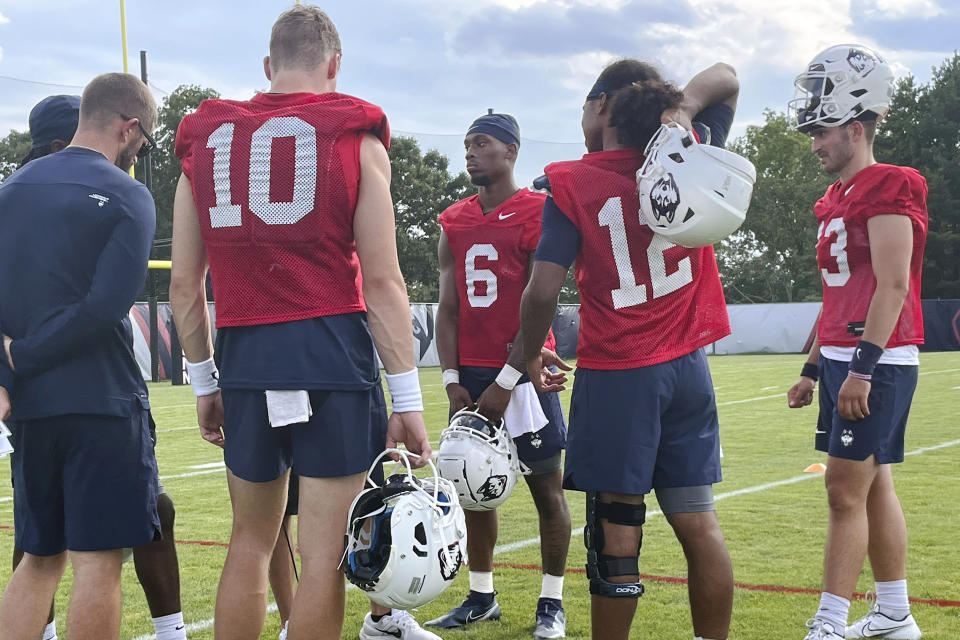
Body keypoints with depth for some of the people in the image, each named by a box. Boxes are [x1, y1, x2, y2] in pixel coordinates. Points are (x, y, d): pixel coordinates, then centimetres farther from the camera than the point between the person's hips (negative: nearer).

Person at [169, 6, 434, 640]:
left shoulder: (207, 140, 10)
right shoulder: (355, 138, -1)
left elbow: (185, 284, 9)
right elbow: (382, 280, -7)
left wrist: (204, 380, 19)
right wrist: (407, 399, -5)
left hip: (244, 355, 4)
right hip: (332, 348, -3)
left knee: (251, 540, 17)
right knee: (324, 551, 0)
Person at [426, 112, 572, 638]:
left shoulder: (538, 214, -7)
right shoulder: (454, 222, 10)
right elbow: (448, 307, 10)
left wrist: (507, 381, -13)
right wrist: (452, 380, 0)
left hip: (522, 371, -5)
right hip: (470, 373, 6)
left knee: (545, 484, 2)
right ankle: (481, 597, 19)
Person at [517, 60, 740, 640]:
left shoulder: (571, 184, -8)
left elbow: (543, 292, -12)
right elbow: (726, 78, 18)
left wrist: (531, 355, 6)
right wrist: (682, 109, -1)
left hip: (616, 376, -5)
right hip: (687, 371, 5)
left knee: (617, 531, 1)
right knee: (699, 524, 10)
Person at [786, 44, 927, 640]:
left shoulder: (889, 190, -12)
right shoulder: (837, 202, 17)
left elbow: (892, 286, -19)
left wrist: (863, 368, -23)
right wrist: (814, 369, 20)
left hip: (879, 361, -9)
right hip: (843, 359, 9)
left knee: (847, 491, -8)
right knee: (874, 487, 13)